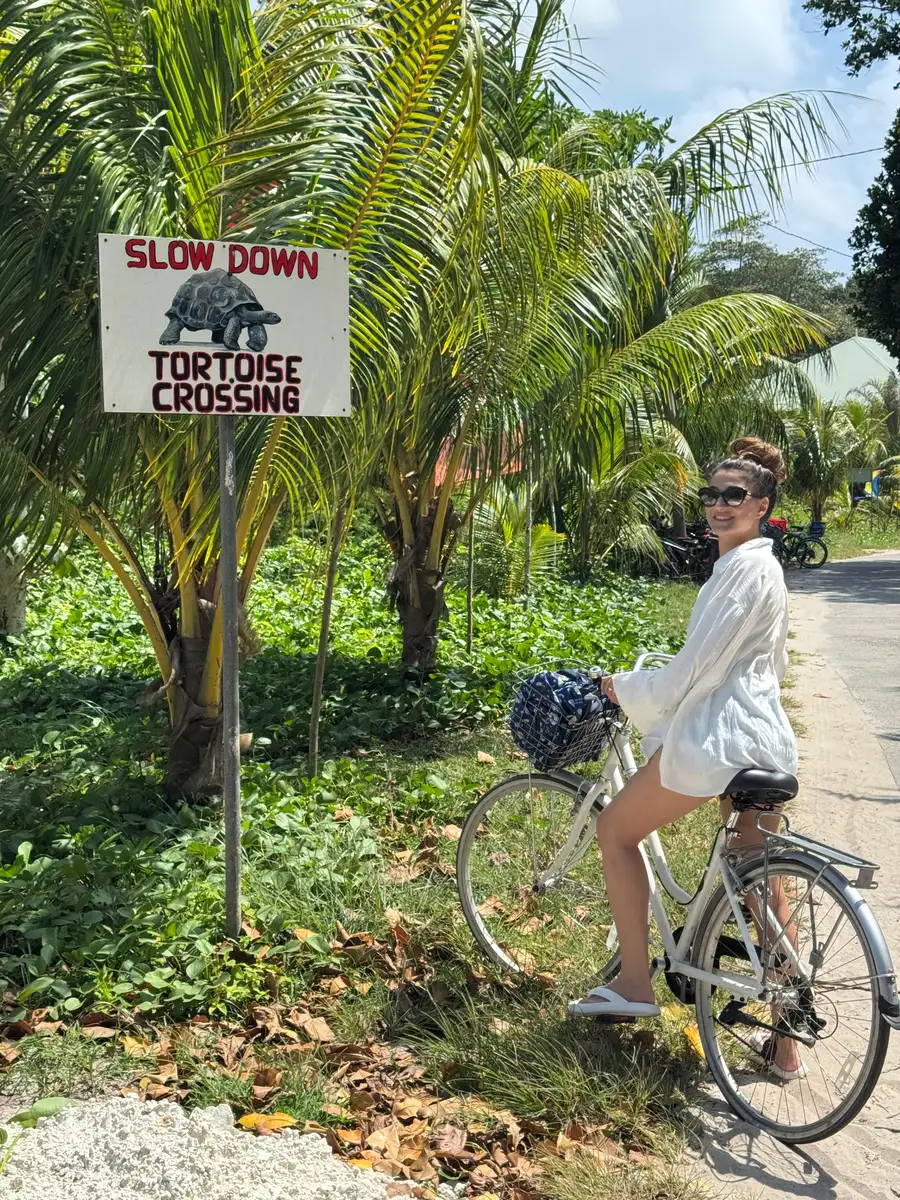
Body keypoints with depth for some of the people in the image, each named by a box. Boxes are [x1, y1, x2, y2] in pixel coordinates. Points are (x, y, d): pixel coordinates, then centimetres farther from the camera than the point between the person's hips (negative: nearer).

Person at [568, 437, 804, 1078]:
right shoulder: (765, 567, 17)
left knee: (616, 829, 7)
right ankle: (788, 1038, 20)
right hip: (764, 737, 10)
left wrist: (626, 687, -3)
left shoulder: (745, 569, -15)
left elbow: (693, 667, -18)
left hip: (717, 736, -10)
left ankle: (636, 983, 10)